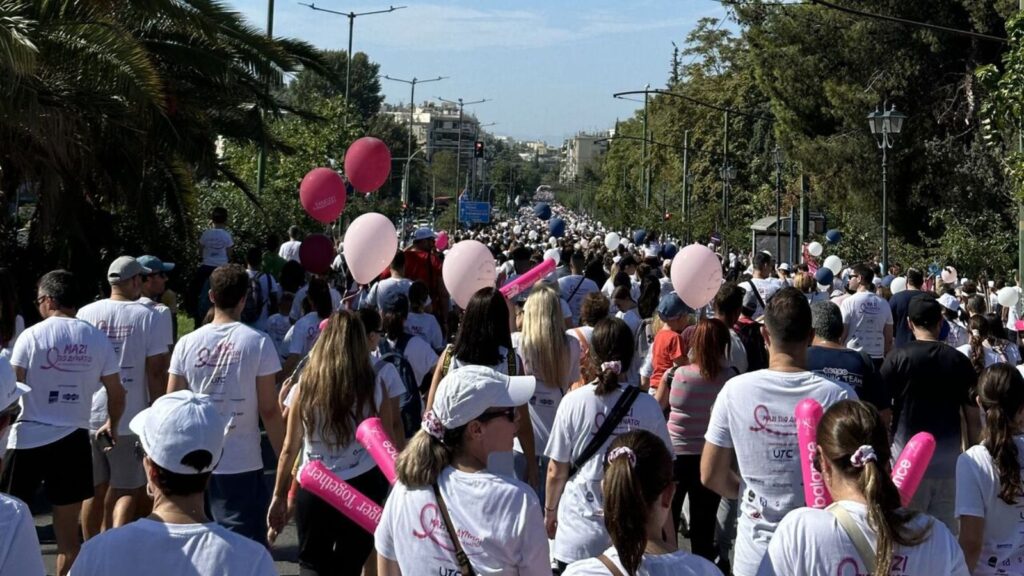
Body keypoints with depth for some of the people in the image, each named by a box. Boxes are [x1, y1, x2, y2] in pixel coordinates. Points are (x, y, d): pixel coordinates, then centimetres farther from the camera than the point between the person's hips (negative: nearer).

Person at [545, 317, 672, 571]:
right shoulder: (648, 406, -7)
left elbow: (556, 471, -1)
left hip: (579, 535, -1)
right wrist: (666, 530, 14)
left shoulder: (574, 402, -9)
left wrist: (550, 510, 17)